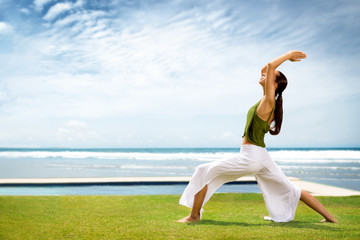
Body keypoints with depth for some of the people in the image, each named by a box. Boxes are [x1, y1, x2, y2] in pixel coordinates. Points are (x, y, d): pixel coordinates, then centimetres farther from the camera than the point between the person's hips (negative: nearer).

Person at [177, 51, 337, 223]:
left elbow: (270, 66, -15)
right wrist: (288, 57, 21)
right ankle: (328, 217, 19)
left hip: (250, 157, -9)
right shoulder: (267, 101, 10)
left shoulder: (269, 101, -12)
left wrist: (288, 55, -4)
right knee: (292, 191, 17)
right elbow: (265, 69, 24)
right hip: (262, 158, 9)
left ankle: (195, 215, 4)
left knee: (204, 172, -2)